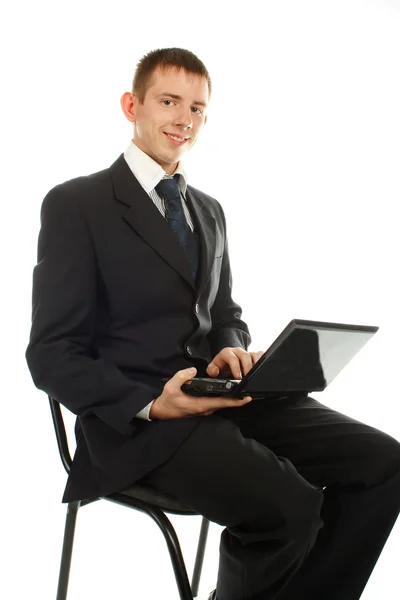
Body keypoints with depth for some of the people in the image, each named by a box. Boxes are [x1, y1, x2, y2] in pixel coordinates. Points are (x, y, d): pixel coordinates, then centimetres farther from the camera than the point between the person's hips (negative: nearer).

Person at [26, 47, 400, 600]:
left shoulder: (209, 210, 18)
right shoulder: (76, 205, -3)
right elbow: (53, 354, -8)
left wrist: (231, 349, -2)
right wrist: (150, 405, -23)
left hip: (217, 394, 7)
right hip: (133, 417, -6)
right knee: (288, 507, -29)